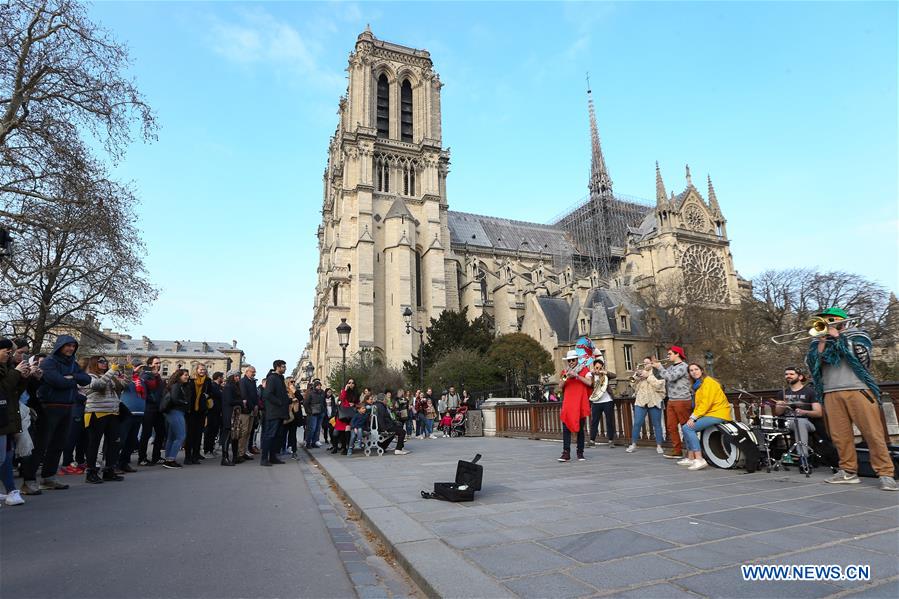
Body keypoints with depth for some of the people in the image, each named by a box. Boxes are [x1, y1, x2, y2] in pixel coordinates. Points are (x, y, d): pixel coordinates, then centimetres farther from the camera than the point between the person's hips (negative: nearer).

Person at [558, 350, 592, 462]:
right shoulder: (565, 372, 14)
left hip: (580, 404, -2)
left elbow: (589, 383, -9)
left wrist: (576, 375, -15)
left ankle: (580, 453, 13)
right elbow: (560, 386, 5)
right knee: (566, 428, -7)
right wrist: (566, 377, -11)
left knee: (580, 429, 4)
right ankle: (566, 453, -8)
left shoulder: (584, 369, 6)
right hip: (567, 404, 2)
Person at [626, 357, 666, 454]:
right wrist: (636, 378, -6)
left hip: (654, 402, -2)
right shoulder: (640, 372, 13)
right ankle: (633, 445, 4)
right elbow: (635, 387, 11)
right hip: (641, 401, 2)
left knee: (657, 424, 4)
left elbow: (658, 385, -13)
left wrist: (648, 376, -11)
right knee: (637, 423, -2)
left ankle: (659, 446, 13)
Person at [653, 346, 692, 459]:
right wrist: (656, 366, 5)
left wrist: (660, 367, -13)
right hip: (671, 400, 8)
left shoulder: (683, 366, -11)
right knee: (671, 426, 7)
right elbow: (662, 376, 17)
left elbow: (671, 377, -21)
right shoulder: (671, 367, 14)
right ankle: (677, 450, 14)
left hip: (682, 401, -8)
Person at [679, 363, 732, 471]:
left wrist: (693, 417, -21)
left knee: (687, 428, -20)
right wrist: (692, 417, -2)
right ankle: (690, 457, 8)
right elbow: (699, 404, 13)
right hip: (710, 414, 10)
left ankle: (699, 460, -24)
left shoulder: (708, 382, -9)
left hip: (718, 414, -10)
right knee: (686, 427, 12)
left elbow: (706, 403, -18)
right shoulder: (697, 384, 19)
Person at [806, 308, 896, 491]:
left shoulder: (857, 335, 13)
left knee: (873, 433, -6)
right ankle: (848, 472, 6)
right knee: (840, 435, -2)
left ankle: (886, 473, 0)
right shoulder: (819, 342, 20)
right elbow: (813, 363, 7)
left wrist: (838, 337, -3)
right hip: (831, 393, 3)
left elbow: (861, 355, -5)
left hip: (858, 390, -2)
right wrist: (822, 342, 1)